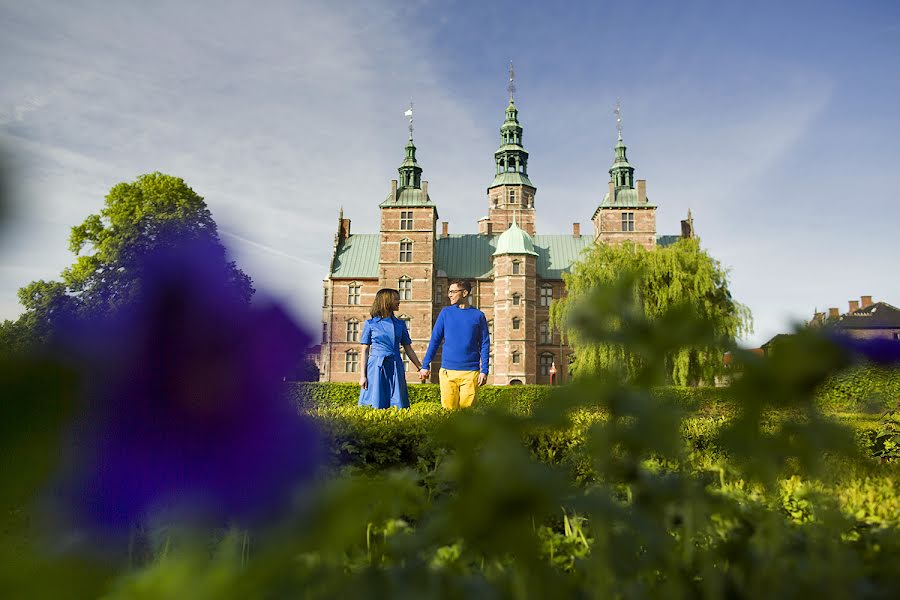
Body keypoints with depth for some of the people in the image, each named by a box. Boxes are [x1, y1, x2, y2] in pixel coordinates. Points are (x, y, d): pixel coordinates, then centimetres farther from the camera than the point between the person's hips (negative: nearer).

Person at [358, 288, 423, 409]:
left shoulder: (400, 324, 11)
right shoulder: (370, 324, 3)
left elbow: (408, 349, 15)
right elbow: (365, 350, 3)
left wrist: (421, 367, 10)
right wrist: (363, 375, -2)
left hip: (395, 368, 3)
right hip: (376, 367, -3)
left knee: (399, 406, -1)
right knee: (376, 407, -4)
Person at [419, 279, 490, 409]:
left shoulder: (478, 315, 3)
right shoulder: (446, 313, 6)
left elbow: (484, 344, 4)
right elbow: (435, 340, 7)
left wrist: (484, 371, -4)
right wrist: (425, 365, 2)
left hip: (470, 372, -1)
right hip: (447, 370, 1)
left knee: (468, 409, 1)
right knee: (448, 409, 2)